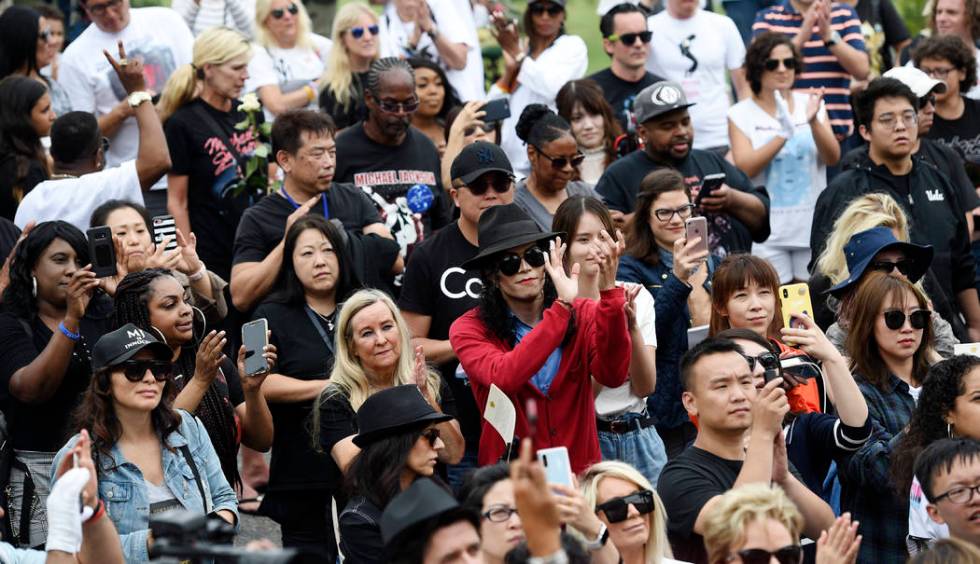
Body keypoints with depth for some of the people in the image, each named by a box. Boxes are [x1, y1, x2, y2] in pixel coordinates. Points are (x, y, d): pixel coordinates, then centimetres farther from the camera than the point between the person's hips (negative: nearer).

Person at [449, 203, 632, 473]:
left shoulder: (583, 313, 5)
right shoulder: (469, 329, -1)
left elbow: (612, 375, -12)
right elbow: (503, 378, -21)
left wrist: (608, 291, -21)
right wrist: (563, 306, -22)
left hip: (581, 473, 2)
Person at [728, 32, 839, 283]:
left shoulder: (809, 104, 8)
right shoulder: (741, 114, 1)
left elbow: (832, 158, -1)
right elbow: (744, 168, -11)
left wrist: (813, 121, -20)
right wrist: (783, 134, -24)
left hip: (812, 226, 2)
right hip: (768, 233, -2)